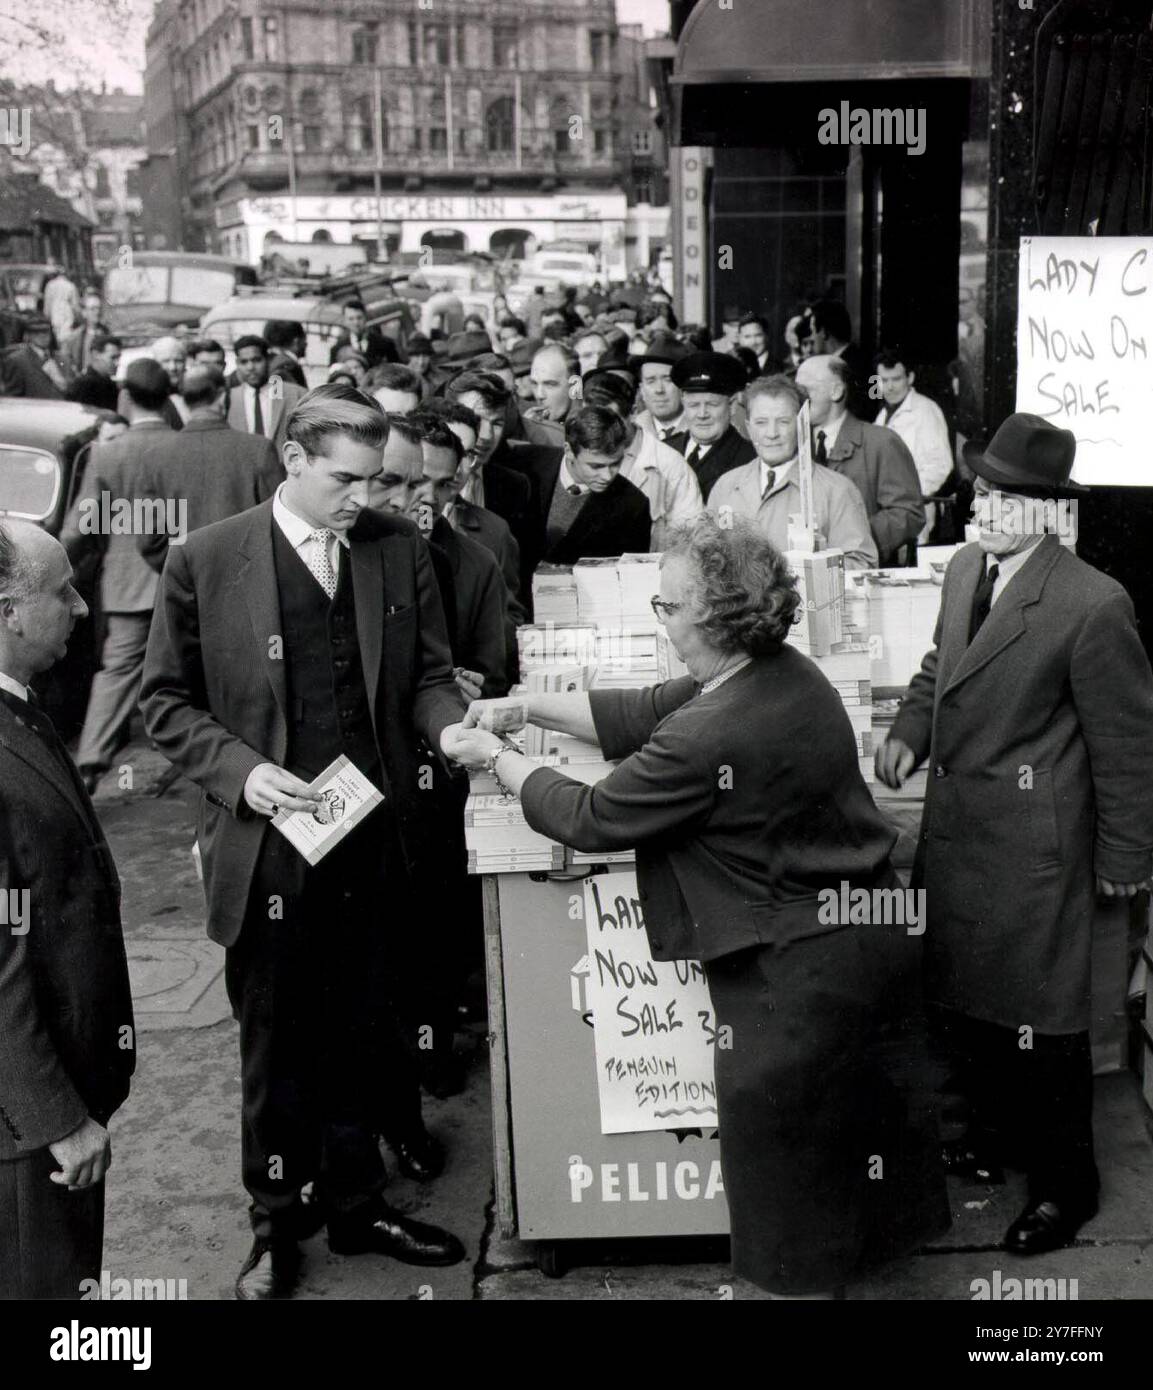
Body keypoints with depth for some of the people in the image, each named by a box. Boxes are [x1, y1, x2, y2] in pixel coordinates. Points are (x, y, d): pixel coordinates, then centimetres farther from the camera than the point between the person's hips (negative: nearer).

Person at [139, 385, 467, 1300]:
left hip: (373, 839, 2)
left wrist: (452, 727, -13)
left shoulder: (400, 549, 2)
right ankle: (278, 1224, 32)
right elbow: (168, 702, -1)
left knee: (359, 1034, 16)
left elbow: (427, 673, 8)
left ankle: (354, 1204, 35)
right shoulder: (205, 562, -6)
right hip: (267, 846, -2)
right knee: (275, 1046, 14)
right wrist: (240, 770, -16)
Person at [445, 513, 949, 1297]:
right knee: (877, 1107, 25)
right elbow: (643, 714, 7)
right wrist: (528, 708, 7)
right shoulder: (788, 673, -2)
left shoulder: (709, 739, -29)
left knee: (782, 1145, 13)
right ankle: (887, 1237, 45)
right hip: (878, 930, 9)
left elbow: (589, 819, -15)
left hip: (802, 968, -9)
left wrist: (498, 759, 0)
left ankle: (802, 1281, 32)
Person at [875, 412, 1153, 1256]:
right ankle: (1000, 1125, 44)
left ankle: (1064, 1183, 26)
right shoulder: (966, 568, 3)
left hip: (1031, 845, -7)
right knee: (961, 996, 20)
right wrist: (910, 730, 1)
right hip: (955, 827, 8)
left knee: (1040, 1019, 5)